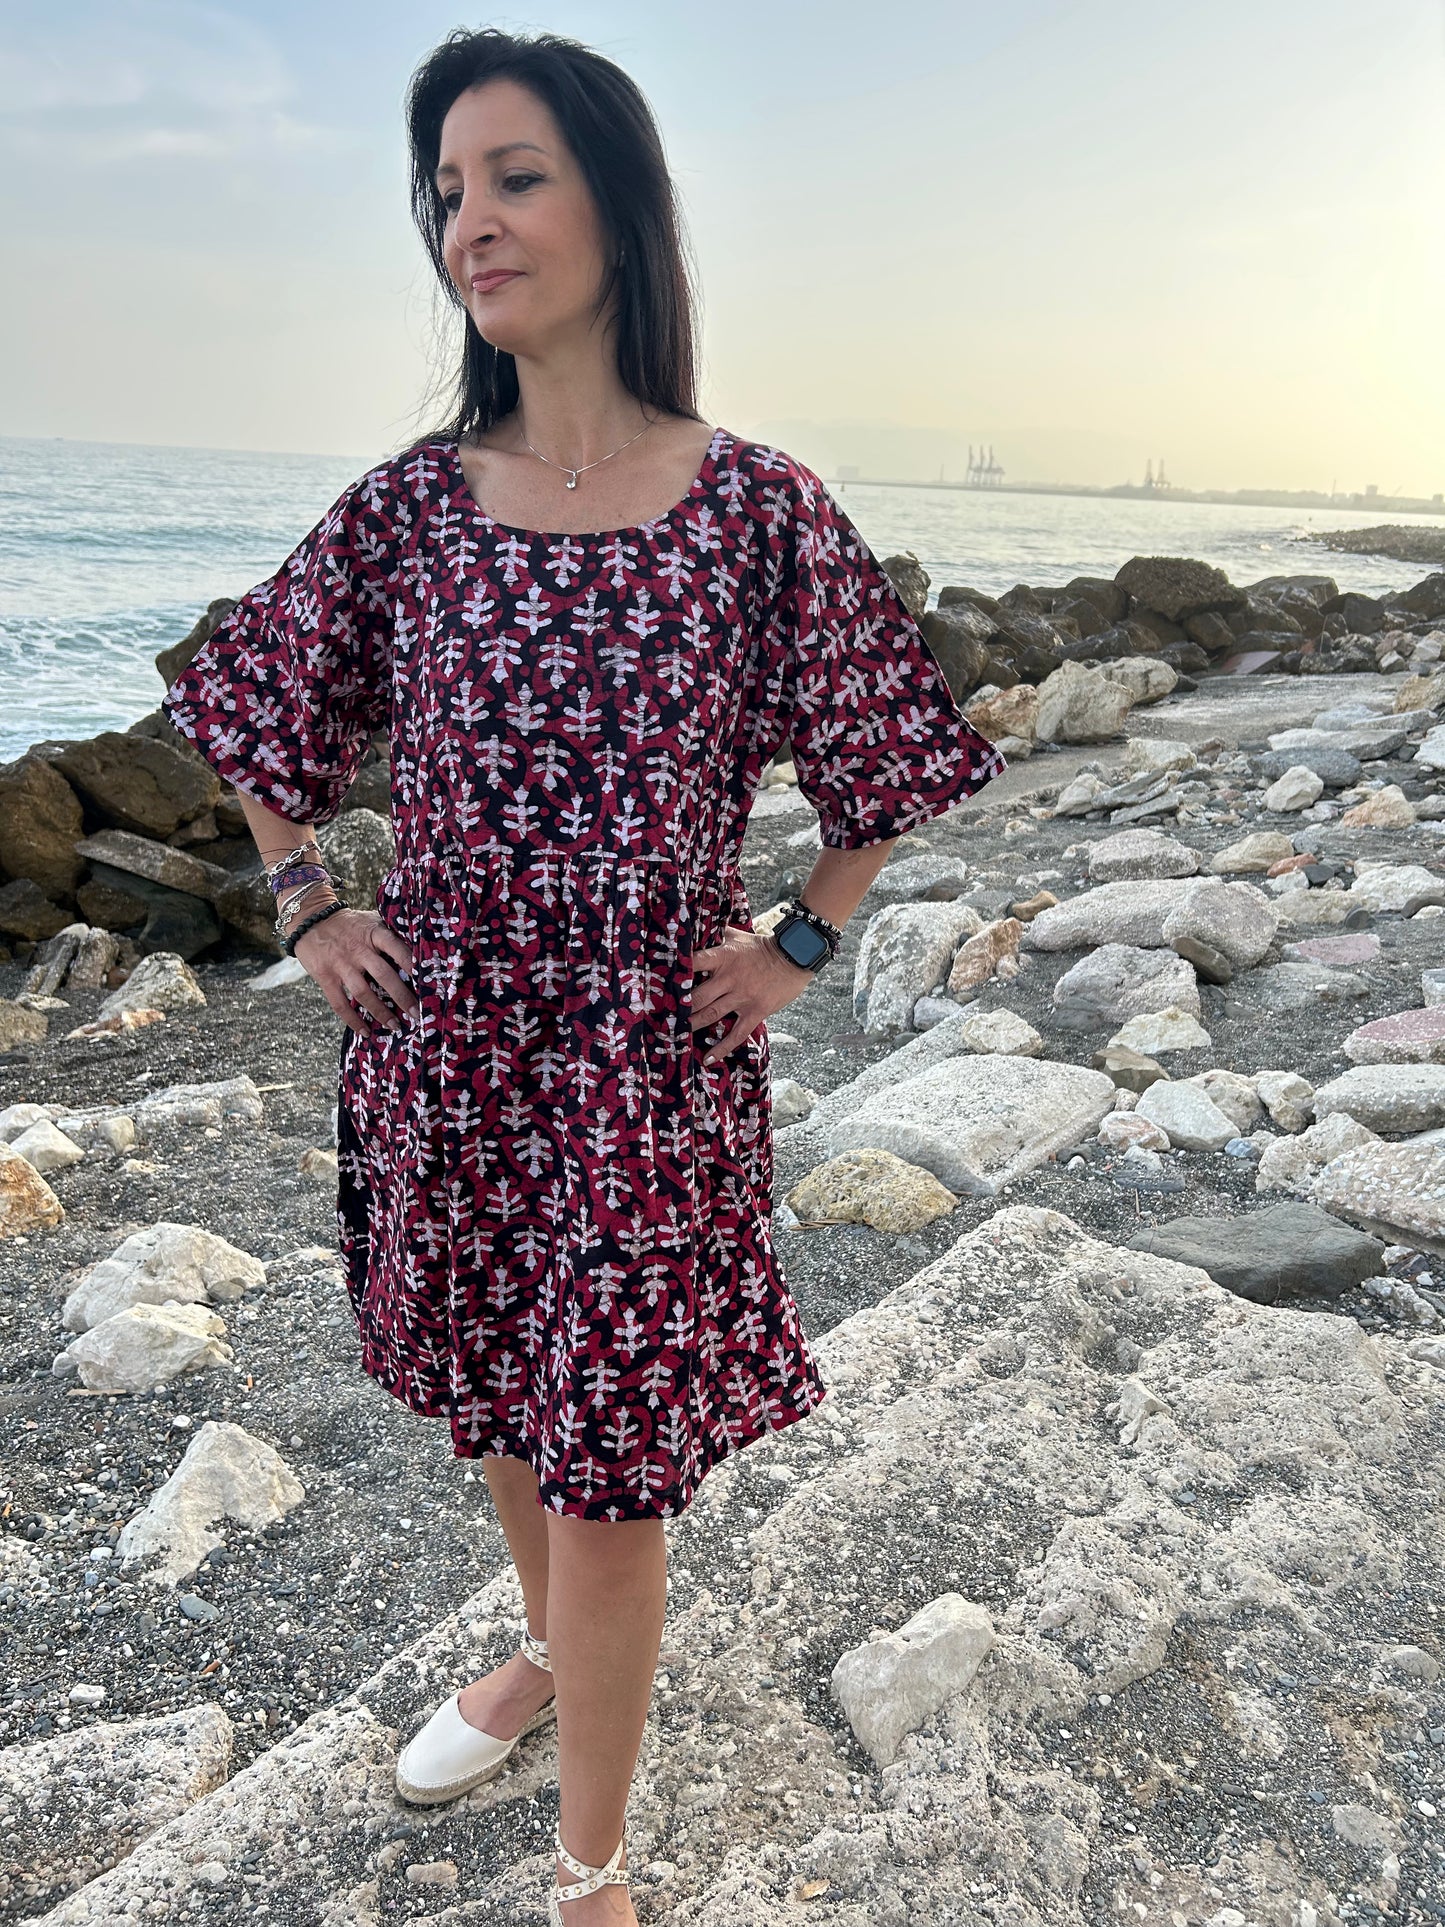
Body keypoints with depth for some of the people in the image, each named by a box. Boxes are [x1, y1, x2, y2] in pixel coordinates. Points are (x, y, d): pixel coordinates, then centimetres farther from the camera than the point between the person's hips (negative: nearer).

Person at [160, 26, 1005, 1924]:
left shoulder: (758, 508, -9)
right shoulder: (409, 506, -1)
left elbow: (881, 754, 4)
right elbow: (255, 714, 14)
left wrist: (800, 943, -2)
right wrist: (308, 902, 6)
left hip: (652, 1056, -3)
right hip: (444, 1041, 4)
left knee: (613, 1476, 5)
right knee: (500, 1396, 22)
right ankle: (551, 1652, 53)